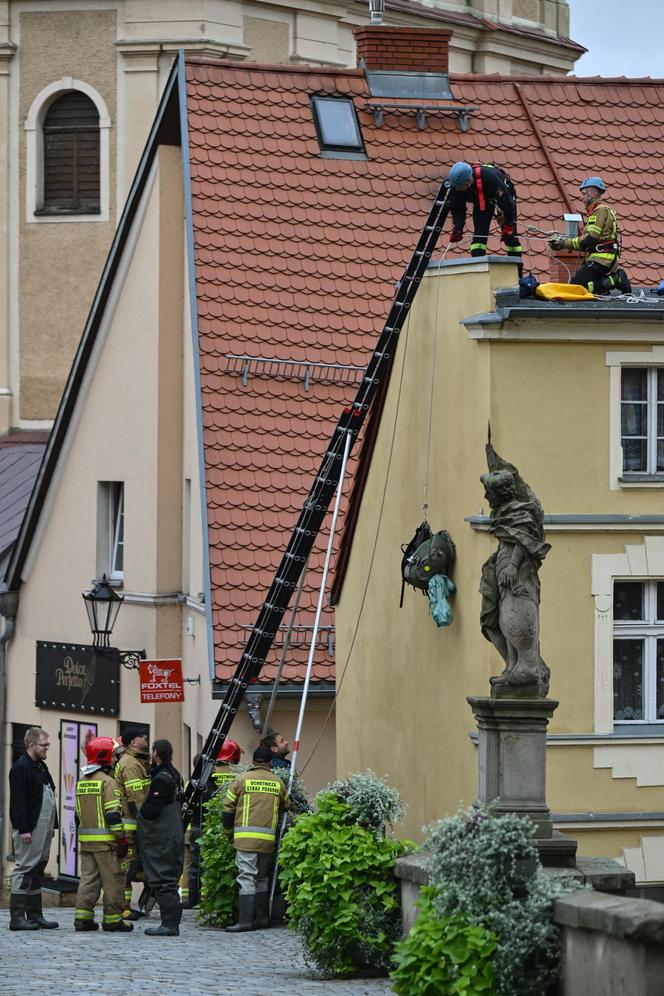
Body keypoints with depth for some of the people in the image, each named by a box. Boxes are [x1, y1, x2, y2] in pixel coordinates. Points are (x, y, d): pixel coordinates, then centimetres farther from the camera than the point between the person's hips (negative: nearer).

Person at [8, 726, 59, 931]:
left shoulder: (41, 767, 18)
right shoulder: (21, 768, -11)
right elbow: (18, 802, -17)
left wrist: (52, 826, 17)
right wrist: (23, 829, -22)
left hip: (43, 828, 9)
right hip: (29, 829, -9)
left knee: (37, 870, 11)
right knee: (25, 869, -9)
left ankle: (35, 915, 15)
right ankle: (17, 917, -8)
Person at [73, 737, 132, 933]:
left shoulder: (82, 782, 13)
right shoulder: (108, 782, -12)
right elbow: (113, 814, -17)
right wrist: (122, 839, -13)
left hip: (86, 840, 8)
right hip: (105, 841, -8)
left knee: (88, 878, 10)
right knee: (113, 879, -1)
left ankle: (82, 917, 7)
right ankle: (113, 919, 1)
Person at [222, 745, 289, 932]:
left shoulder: (242, 780, 0)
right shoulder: (277, 782, 9)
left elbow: (227, 808, 2)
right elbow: (285, 807, 19)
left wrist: (229, 830, 15)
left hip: (246, 837, -4)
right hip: (268, 839, 4)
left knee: (246, 877, -6)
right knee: (261, 877, 17)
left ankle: (245, 920, -13)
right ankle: (263, 917, 18)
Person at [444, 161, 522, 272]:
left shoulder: (489, 177, -45)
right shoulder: (456, 186, -30)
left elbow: (506, 202, -37)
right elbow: (457, 208, -17)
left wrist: (508, 227, -34)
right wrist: (458, 228, -33)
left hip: (503, 195, -4)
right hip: (480, 200, 4)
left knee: (510, 234, -7)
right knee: (479, 233, -12)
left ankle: (518, 274, -2)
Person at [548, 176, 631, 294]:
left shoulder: (601, 210, -10)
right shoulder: (601, 209, 23)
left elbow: (590, 240, -17)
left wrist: (565, 243, -12)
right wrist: (563, 240, 9)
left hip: (601, 259, -10)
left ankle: (614, 281, -13)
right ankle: (616, 277, 6)